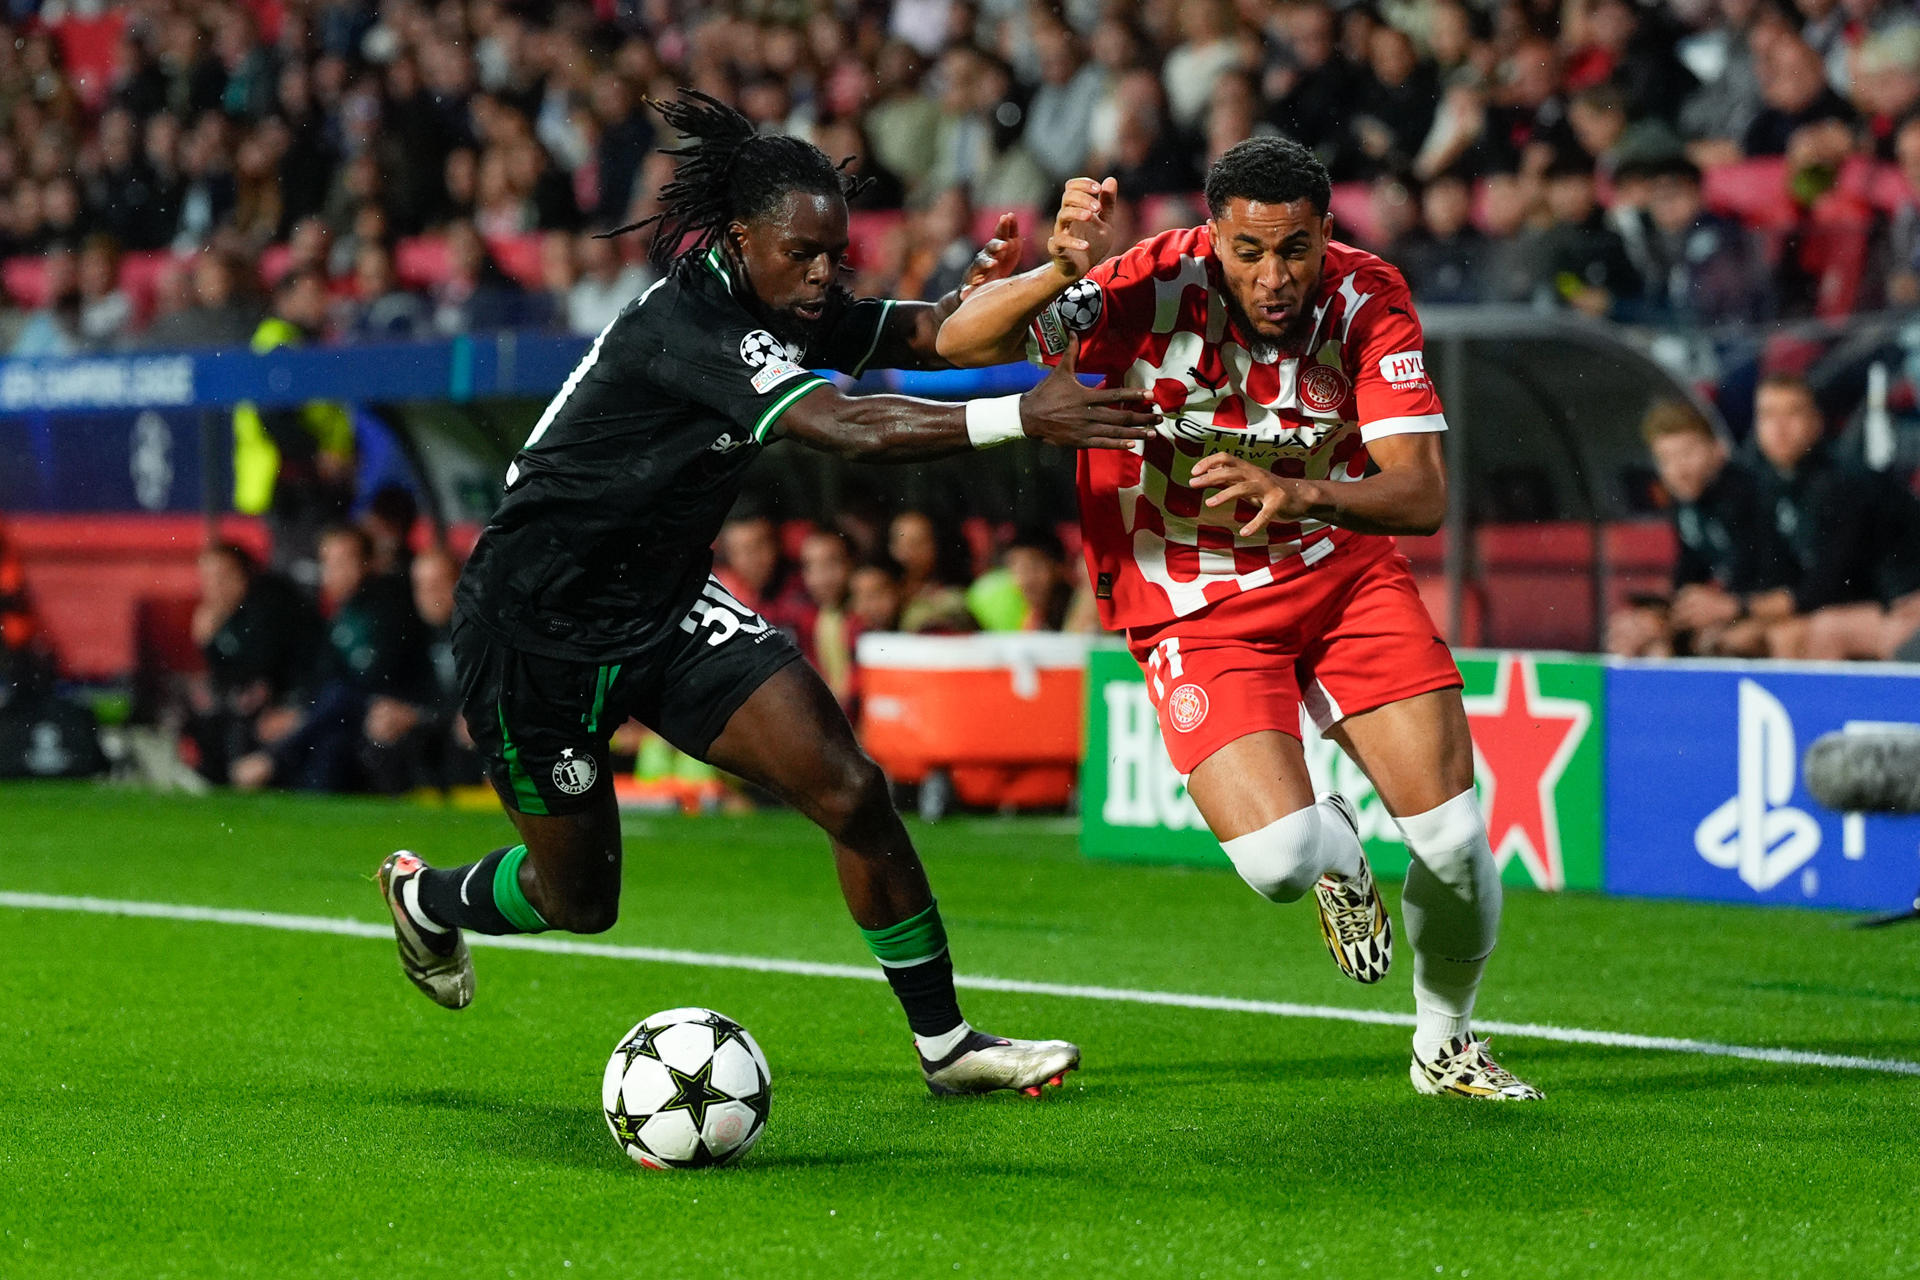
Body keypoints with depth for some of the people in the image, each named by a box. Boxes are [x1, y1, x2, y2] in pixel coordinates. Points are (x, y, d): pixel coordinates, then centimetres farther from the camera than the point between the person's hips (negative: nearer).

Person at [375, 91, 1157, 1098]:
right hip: (536, 629, -8)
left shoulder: (780, 304, -3)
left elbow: (928, 332, 3)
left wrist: (1002, 292, -21)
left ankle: (945, 1043, 1)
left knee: (851, 791, -9)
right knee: (578, 899, 9)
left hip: (665, 609, 8)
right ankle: (425, 897, 43)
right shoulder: (687, 324, -30)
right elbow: (846, 428, -41)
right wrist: (1022, 418, -47)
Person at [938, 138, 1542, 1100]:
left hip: (1343, 568, 3)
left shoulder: (1366, 298, -15)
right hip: (1196, 604, -3)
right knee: (1278, 862, -24)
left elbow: (1423, 495, -20)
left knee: (1455, 840, -4)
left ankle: (1446, 1045, 26)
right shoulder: (1156, 288, -23)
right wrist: (1059, 272, -49)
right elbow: (961, 342, -30)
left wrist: (1301, 494, -39)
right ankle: (1336, 849, 16)